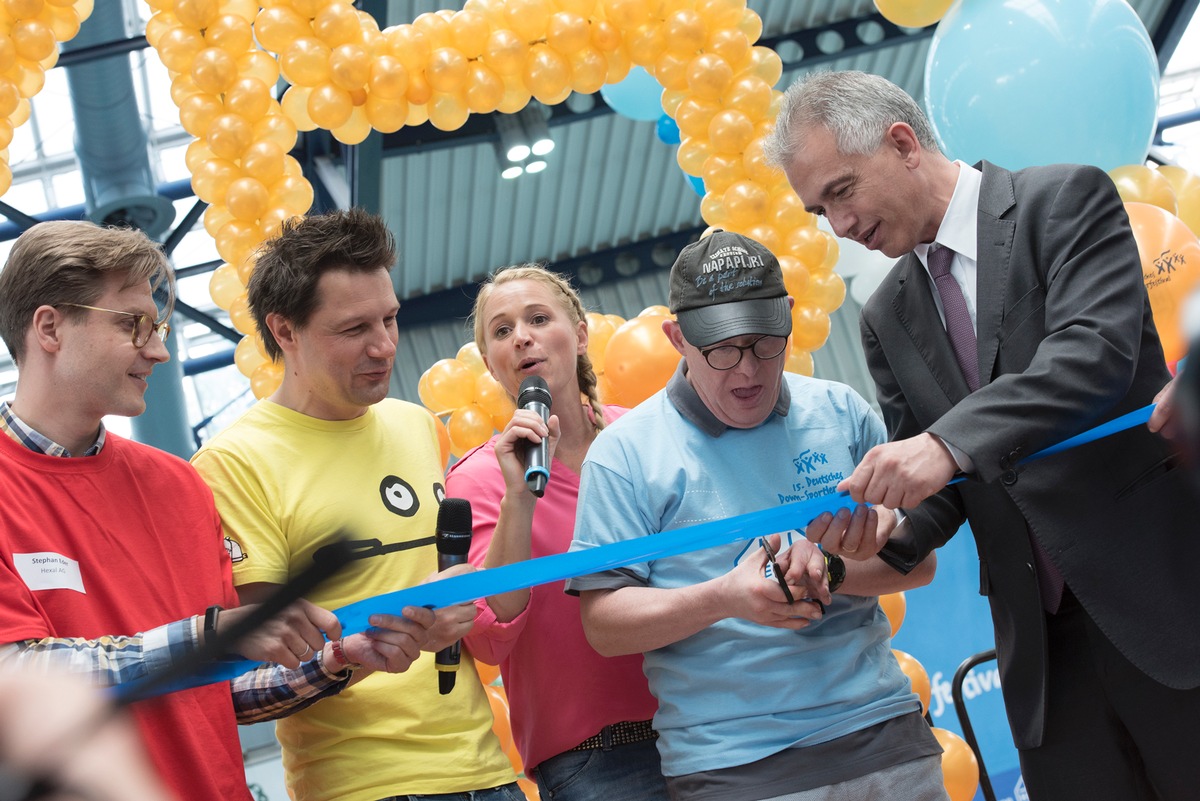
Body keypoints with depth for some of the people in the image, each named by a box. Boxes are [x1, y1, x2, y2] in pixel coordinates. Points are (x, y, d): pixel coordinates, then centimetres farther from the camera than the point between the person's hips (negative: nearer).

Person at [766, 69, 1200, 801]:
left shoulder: (1067, 200, -4)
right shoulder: (888, 318, 12)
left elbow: (1098, 348, -20)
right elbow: (932, 485, 10)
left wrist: (950, 441, -31)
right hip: (1040, 636, 5)